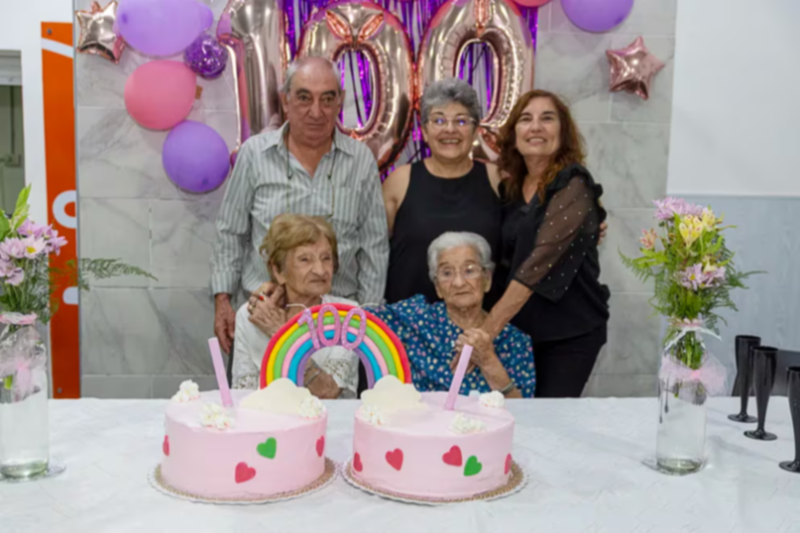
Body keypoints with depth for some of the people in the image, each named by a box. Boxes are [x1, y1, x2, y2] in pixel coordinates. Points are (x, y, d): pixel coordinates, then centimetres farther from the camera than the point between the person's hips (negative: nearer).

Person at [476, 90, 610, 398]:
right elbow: (507, 262, 9)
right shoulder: (510, 188, 6)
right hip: (518, 327, 6)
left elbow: (539, 263, -23)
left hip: (569, 334, -5)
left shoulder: (573, 186, -14)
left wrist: (488, 331, -26)